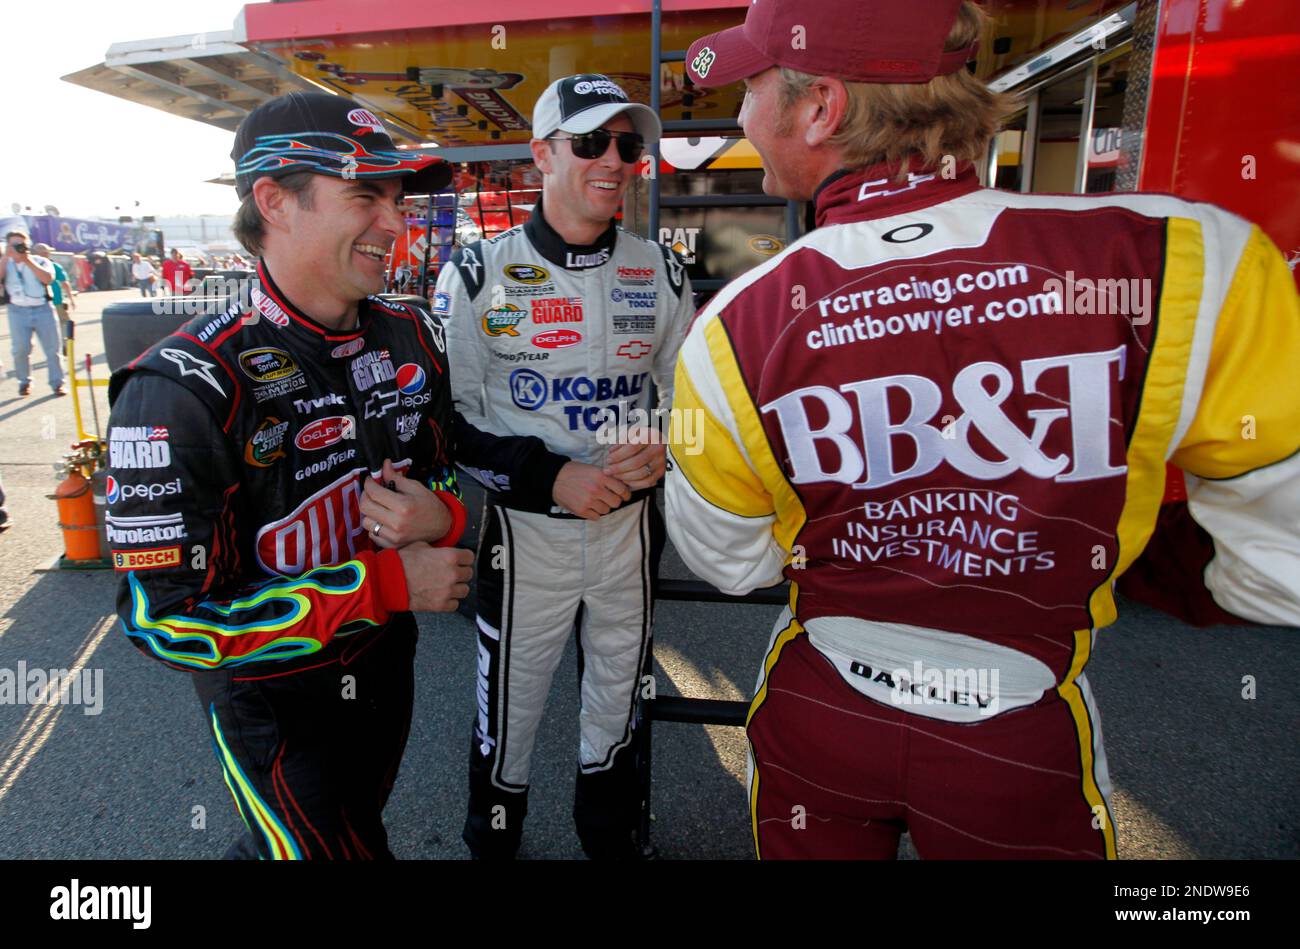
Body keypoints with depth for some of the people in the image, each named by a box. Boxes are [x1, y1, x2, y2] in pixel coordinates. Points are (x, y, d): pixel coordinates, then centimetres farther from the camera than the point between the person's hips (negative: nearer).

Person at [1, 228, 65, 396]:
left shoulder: (40, 261, 6)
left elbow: (48, 278, -13)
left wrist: (28, 261, -14)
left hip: (43, 309, -1)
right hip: (18, 311, 1)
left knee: (52, 348, -1)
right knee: (20, 349, -2)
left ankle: (57, 382, 7)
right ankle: (24, 382, 14)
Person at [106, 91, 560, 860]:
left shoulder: (414, 336, -6)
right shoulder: (184, 391, -26)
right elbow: (167, 619, -26)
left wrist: (444, 516, -18)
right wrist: (391, 582, -28)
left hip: (388, 666, 7)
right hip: (273, 703, -6)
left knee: (359, 823, 30)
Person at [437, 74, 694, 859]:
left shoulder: (661, 274, 2)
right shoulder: (480, 274, -7)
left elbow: (687, 395, 10)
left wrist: (666, 450, -11)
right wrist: (550, 475, -19)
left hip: (630, 523, 4)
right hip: (524, 528, -3)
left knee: (617, 696, 21)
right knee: (510, 706, 11)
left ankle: (611, 836, 48)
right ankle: (493, 838, 41)